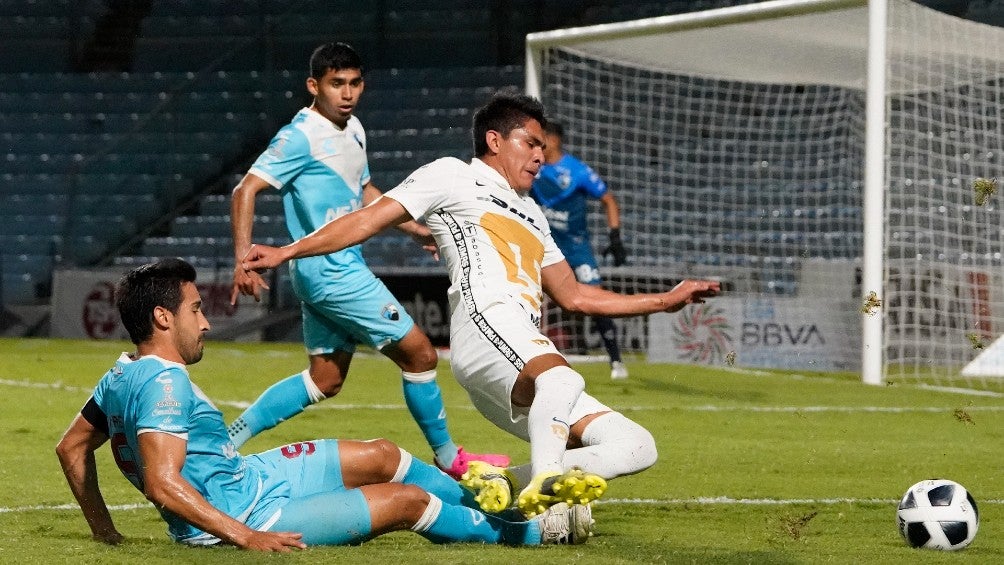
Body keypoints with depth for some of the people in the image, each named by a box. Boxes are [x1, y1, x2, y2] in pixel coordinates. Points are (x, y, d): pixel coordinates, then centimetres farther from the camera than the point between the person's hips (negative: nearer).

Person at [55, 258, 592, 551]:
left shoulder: (121, 375, 3)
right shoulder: (165, 384, -27)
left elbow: (71, 446, 12)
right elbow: (161, 482, -35)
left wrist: (103, 529, 13)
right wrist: (244, 536, -32)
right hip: (245, 512, -10)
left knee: (383, 455, 16)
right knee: (408, 499, -1)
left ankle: (493, 507, 31)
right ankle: (530, 532, 19)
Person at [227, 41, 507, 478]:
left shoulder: (353, 130, 11)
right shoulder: (301, 136, -16)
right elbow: (246, 191, -20)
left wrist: (418, 230, 25)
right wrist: (243, 262, -29)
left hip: (342, 269, 10)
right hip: (331, 272, -10)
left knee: (324, 380, 13)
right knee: (420, 355, -3)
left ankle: (227, 440, 14)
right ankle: (449, 460, 11)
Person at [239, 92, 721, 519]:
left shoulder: (531, 214, 38)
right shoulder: (454, 177, 16)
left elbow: (574, 295, 38)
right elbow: (367, 221, 10)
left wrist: (665, 301, 35)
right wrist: (285, 252, -1)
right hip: (487, 322, -8)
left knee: (637, 447, -5)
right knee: (561, 379, -40)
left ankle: (503, 482, -14)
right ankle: (541, 489, -43)